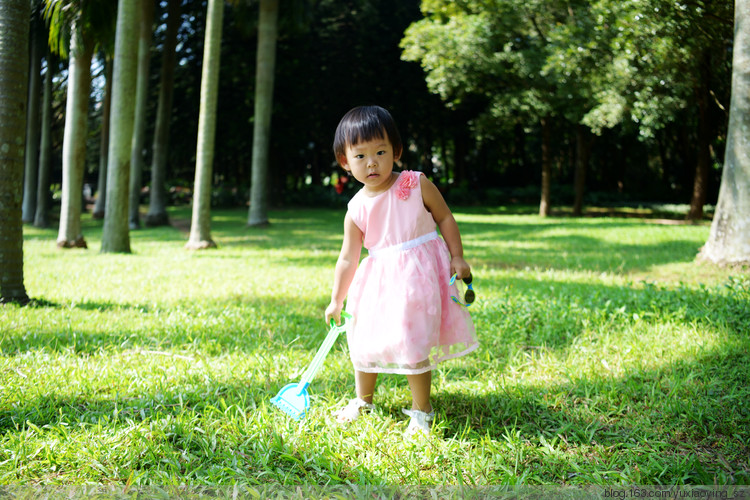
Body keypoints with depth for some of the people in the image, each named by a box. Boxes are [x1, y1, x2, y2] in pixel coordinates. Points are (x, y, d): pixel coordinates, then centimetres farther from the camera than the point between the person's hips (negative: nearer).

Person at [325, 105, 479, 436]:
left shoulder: (416, 185, -8)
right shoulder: (356, 209, -2)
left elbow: (444, 217, 3)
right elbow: (348, 258, 4)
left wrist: (457, 258, -5)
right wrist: (336, 300, 6)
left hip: (418, 274, -3)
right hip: (378, 279, 4)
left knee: (413, 344, -5)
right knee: (363, 340, 12)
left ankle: (422, 411, 14)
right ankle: (363, 401, 36)